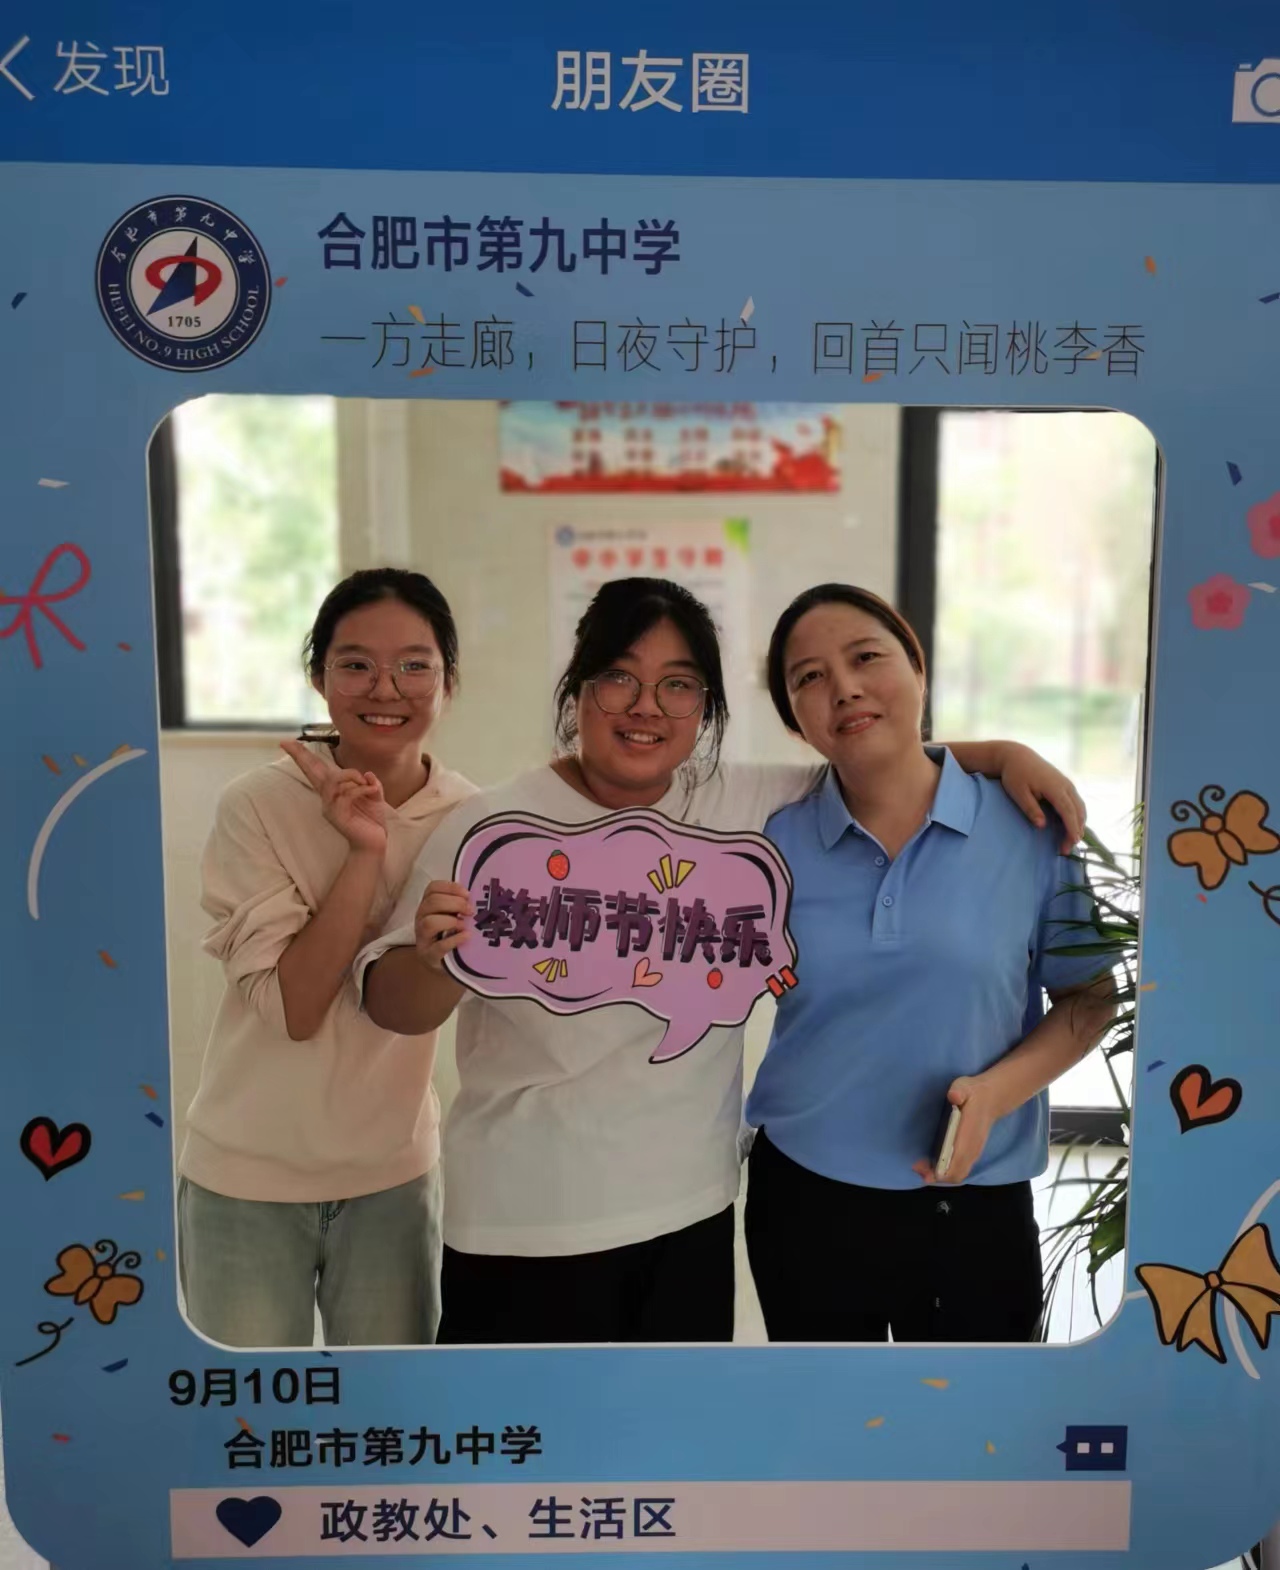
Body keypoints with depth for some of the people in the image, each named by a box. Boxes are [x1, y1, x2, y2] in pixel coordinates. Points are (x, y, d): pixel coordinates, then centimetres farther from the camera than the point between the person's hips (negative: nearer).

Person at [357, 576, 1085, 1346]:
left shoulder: (739, 808, -2)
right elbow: (395, 1008, -11)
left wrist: (1005, 754, -6)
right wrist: (433, 961, -34)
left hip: (692, 1212, 4)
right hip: (528, 1228, -4)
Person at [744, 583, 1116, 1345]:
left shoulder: (1029, 826, -9)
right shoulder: (773, 841, -6)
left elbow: (1090, 998, -2)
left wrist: (996, 1092, -16)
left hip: (976, 1209, -1)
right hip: (803, 1198, 2)